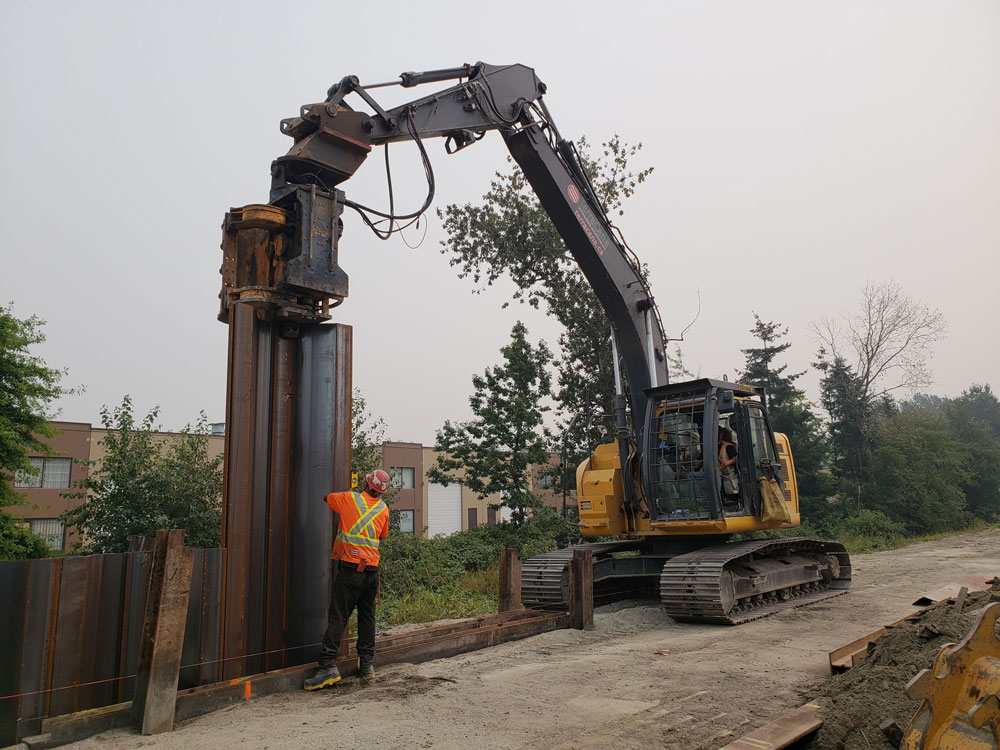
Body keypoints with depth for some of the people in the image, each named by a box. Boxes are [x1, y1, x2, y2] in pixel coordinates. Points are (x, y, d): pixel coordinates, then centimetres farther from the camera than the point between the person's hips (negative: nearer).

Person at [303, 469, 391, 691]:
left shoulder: (349, 499, -1)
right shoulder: (383, 509, 9)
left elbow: (325, 497, 17)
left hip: (350, 569, -4)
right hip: (372, 570, 4)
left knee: (337, 618, -4)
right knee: (367, 618, 13)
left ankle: (328, 666, -10)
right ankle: (367, 664, 16)